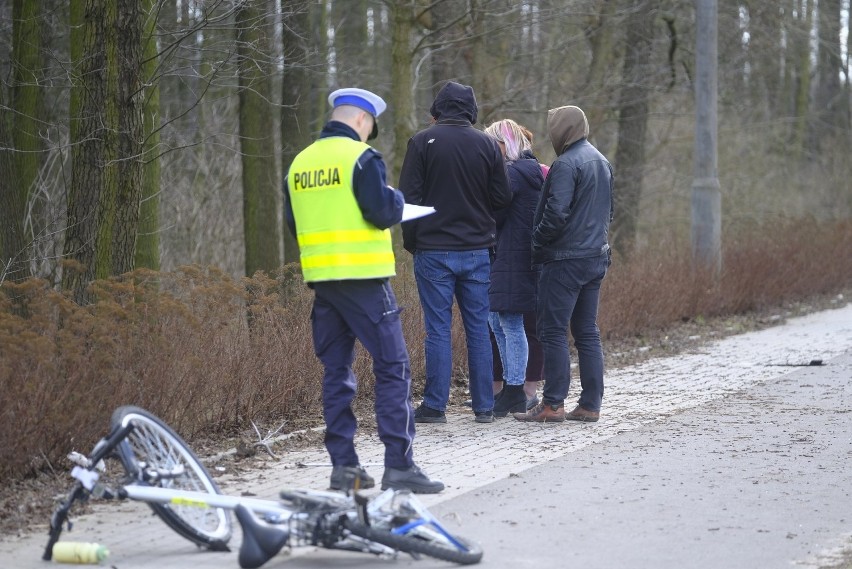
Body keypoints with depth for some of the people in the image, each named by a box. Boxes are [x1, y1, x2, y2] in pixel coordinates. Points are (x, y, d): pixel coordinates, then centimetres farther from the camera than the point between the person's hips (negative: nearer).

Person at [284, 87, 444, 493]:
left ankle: (343, 464, 11)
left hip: (320, 277, 7)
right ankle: (399, 466, -7)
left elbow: (294, 223, 16)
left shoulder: (300, 162, 12)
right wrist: (396, 198, 6)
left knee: (336, 369, 11)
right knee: (392, 368, -3)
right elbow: (384, 212, -14)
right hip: (362, 276, -7)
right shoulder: (361, 157, -9)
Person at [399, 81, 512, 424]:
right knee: (478, 328, 8)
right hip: (477, 251, 2)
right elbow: (502, 198, 3)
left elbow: (408, 197, -7)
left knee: (438, 329, 1)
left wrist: (411, 242, 5)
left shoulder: (422, 142, -5)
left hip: (433, 251, -2)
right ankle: (484, 407, 11)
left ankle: (435, 406, 2)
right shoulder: (487, 145, 2)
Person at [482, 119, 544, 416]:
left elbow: (495, 215, -15)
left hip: (511, 259, -10)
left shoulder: (512, 173, -14)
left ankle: (515, 392, 2)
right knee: (497, 321, 15)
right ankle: (511, 387, 19)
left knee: (511, 324, -4)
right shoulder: (532, 170, 16)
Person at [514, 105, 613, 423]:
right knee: (587, 332, 11)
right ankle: (590, 404, 11)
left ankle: (553, 404, -4)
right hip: (597, 256, 9)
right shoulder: (601, 162, 15)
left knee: (552, 331, -4)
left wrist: (538, 243, -7)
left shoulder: (566, 164, -14)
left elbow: (556, 213, -20)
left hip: (566, 259, -9)